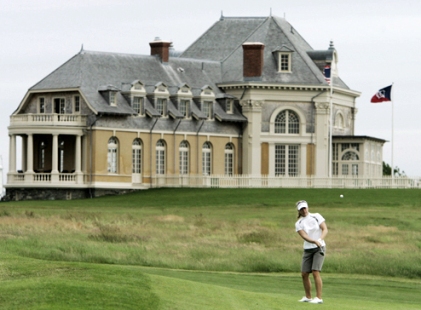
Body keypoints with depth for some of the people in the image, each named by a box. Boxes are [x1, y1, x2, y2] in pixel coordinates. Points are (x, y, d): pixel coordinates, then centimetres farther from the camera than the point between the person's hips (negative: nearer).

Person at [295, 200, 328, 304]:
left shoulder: (316, 216, -1)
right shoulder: (298, 224, 2)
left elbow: (325, 229, -6)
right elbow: (304, 236, -12)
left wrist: (320, 239, -25)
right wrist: (315, 242, -30)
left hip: (319, 248, -4)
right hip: (308, 249, 4)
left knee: (315, 272, -17)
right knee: (304, 274, 2)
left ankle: (319, 298, -15)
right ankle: (308, 297, 19)